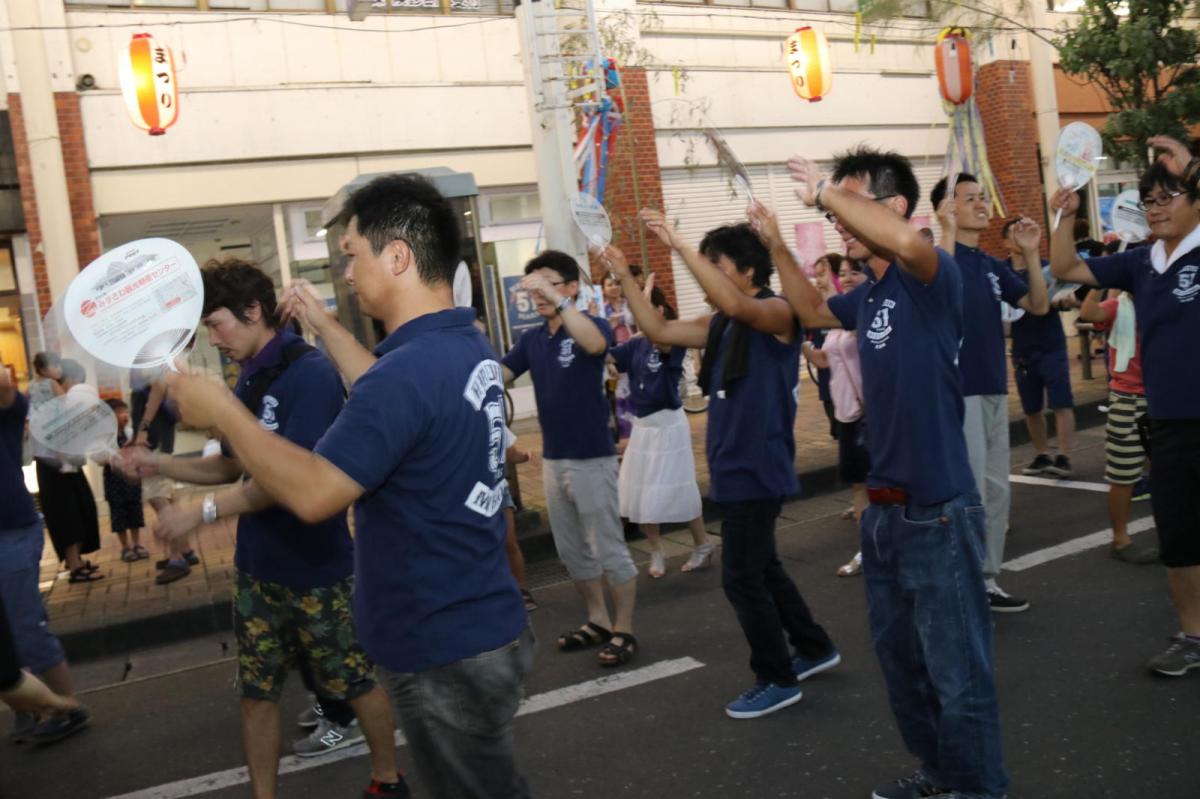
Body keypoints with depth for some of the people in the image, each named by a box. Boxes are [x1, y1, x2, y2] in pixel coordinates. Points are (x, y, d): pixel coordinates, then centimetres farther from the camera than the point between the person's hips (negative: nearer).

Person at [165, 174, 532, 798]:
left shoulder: (409, 370, -27)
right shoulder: (468, 347, 3)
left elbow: (312, 494, -26)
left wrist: (221, 410, -15)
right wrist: (326, 327, 21)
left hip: (444, 655, -9)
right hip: (487, 629, 9)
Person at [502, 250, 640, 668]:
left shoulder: (592, 325, -10)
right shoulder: (531, 339, 8)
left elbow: (595, 343, -35)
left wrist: (555, 297, -41)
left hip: (592, 458, -7)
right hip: (553, 459, 7)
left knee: (609, 548, 1)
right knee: (572, 550, 15)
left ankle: (624, 631, 12)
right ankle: (598, 622, 29)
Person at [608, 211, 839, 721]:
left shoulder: (777, 313, -13)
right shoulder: (720, 325, 12)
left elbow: (735, 304, -34)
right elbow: (659, 331, 11)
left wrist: (679, 245, -36)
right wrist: (624, 277, 1)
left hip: (757, 470, -9)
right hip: (732, 469, 9)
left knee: (741, 578, -3)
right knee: (761, 568, 20)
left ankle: (777, 679, 13)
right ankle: (814, 648, 37)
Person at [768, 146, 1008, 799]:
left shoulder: (931, 277, -15)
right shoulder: (867, 296, 8)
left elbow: (903, 240, -39)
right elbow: (813, 311, 30)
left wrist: (826, 190, -25)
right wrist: (777, 246, 17)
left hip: (938, 513, -9)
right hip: (883, 510, 9)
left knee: (957, 674, 4)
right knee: (900, 661, 21)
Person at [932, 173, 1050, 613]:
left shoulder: (993, 265, 14)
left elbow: (1038, 305, 11)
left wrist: (1031, 252, 0)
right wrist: (948, 232, -31)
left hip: (994, 390, 8)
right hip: (958, 392, -8)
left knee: (997, 493, 13)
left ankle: (985, 581, 23)